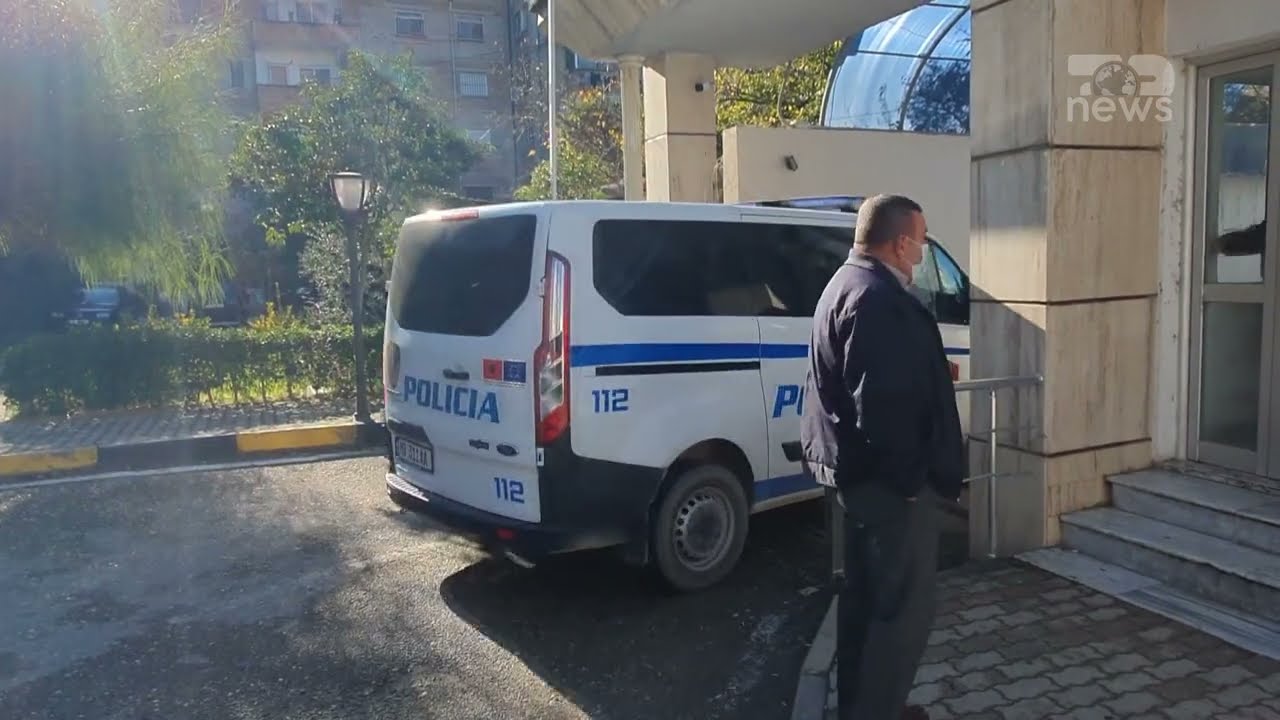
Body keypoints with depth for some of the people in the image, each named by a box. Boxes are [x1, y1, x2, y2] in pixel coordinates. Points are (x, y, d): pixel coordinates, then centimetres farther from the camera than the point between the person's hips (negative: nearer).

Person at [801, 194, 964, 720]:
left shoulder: (848, 283, 14)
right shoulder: (879, 299, -22)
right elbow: (882, 401, -27)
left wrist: (934, 374, 22)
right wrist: (908, 477, -19)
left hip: (857, 470, 11)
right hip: (886, 477, -11)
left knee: (866, 593, 19)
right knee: (904, 605, 0)